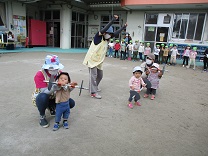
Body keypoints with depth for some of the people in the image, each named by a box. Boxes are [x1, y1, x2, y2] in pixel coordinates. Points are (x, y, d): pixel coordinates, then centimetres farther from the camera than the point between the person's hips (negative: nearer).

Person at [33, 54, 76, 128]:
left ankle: (51, 107, 14)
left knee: (71, 103, -13)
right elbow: (44, 92, -32)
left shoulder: (59, 73, -12)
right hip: (42, 99, -4)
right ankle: (42, 116, -9)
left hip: (54, 98, 4)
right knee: (43, 97, -40)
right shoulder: (39, 75, -25)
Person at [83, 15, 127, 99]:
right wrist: (113, 20, -31)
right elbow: (104, 29, -28)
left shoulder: (106, 39, 8)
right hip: (92, 59, -8)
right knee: (93, 75, -9)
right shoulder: (98, 36, -12)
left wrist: (123, 27, 20)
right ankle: (93, 92, -4)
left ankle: (94, 88, 34)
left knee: (100, 75, 15)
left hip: (99, 60, 8)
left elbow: (115, 33, 16)